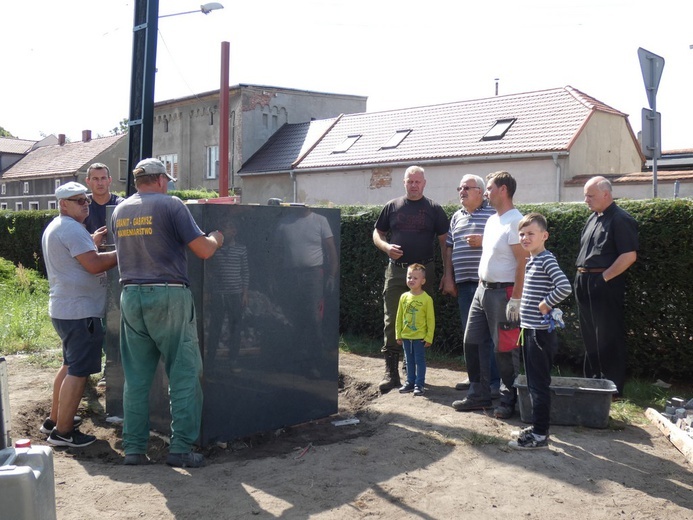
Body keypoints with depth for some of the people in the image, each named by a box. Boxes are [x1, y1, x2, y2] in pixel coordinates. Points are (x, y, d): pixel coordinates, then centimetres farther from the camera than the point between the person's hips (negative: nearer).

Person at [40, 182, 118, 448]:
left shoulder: (54, 228, 17)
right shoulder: (71, 228, -17)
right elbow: (94, 264, -23)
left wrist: (91, 243, 11)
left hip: (63, 308, 11)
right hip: (79, 311, -11)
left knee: (70, 366, 22)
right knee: (78, 372, -6)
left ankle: (54, 420, 31)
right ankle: (62, 432, -1)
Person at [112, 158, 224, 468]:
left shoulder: (119, 211, 13)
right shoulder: (170, 205, -5)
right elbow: (204, 250, -8)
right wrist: (217, 238, 14)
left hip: (131, 295, 6)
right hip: (167, 295, -5)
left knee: (136, 378, 10)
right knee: (184, 375, 2)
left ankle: (133, 448, 13)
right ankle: (181, 449, 1)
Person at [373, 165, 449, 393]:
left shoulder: (433, 209, 4)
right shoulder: (392, 207, 8)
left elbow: (444, 242, 3)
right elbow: (377, 233, 14)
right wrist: (386, 246, -9)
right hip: (396, 271, 1)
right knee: (392, 321, -2)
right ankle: (391, 372, 2)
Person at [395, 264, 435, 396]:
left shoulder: (427, 299, -10)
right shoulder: (404, 297, 3)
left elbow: (431, 320, -8)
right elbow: (399, 317, 9)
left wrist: (429, 338, -9)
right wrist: (398, 335, 7)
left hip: (420, 337, -5)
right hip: (406, 336, 5)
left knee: (420, 361, 4)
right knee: (409, 361, 14)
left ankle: (419, 384, 10)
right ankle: (410, 382, 24)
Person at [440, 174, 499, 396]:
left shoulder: (493, 214, 0)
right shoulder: (457, 217, 18)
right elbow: (449, 249, 18)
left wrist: (483, 241, -16)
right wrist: (448, 278, 12)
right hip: (463, 283, 6)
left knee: (490, 332, -6)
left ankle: (495, 381, -1)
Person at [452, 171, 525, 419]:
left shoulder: (515, 221, -15)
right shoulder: (492, 220, 14)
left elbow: (523, 261, -19)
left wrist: (516, 298, -22)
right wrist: (481, 283, 17)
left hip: (503, 292, -10)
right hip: (483, 289, 10)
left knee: (504, 348, -1)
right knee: (472, 342, 12)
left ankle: (509, 400, 12)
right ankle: (479, 394, 22)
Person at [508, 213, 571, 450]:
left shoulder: (546, 260, -15)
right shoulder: (531, 261, 13)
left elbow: (564, 287, -28)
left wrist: (546, 304, -17)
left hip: (541, 332, -9)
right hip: (530, 330, 10)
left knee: (539, 383, -3)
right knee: (533, 382, 16)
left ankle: (540, 435, 4)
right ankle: (537, 425, 27)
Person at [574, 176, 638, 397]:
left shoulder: (620, 219, -12)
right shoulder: (593, 218, 16)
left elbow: (629, 255, -19)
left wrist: (604, 277, -17)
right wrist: (582, 276, 12)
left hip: (605, 283, -9)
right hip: (585, 283, 9)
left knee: (608, 337, -3)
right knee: (589, 336, 15)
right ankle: (592, 379, 26)